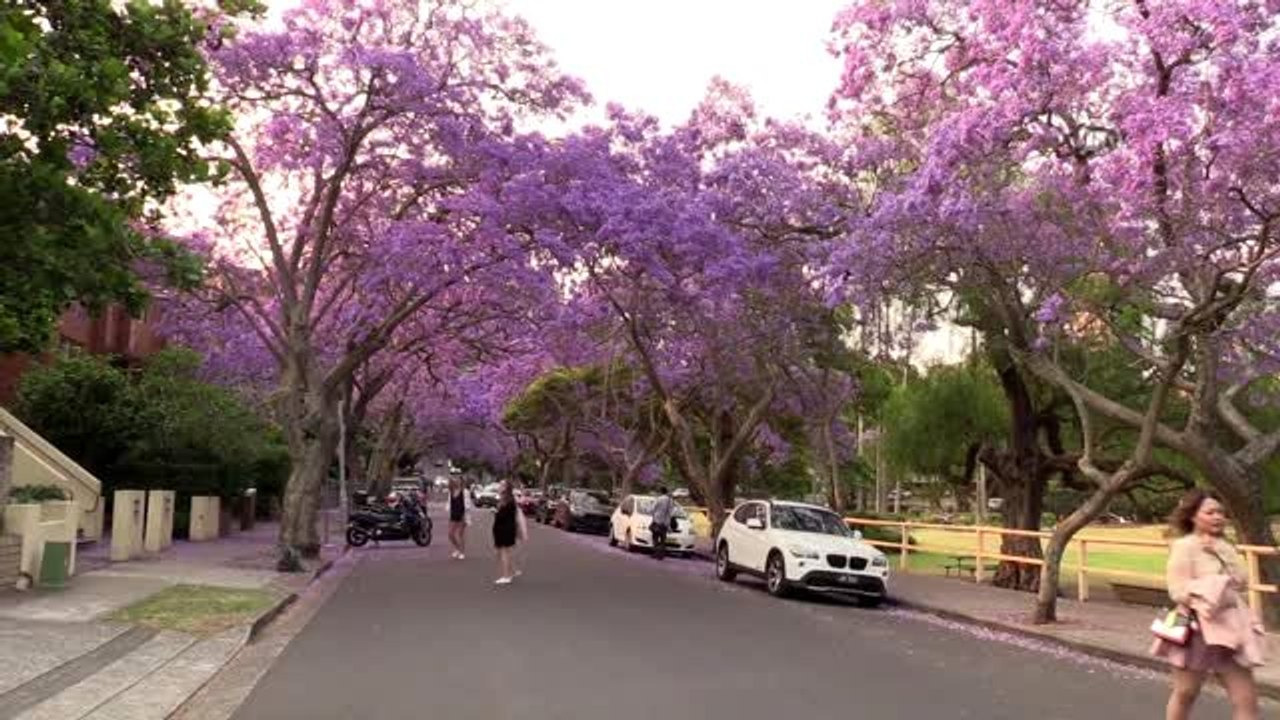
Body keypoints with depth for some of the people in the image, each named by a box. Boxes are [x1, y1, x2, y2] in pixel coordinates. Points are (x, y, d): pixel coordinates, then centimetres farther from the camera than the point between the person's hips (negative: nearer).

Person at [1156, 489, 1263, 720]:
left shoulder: (1224, 547, 10)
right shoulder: (1184, 546, -13)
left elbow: (1242, 583, 0)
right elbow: (1178, 591, -18)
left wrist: (1220, 554, -9)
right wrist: (1211, 591, -18)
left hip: (1231, 628, 7)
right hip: (1199, 629, -7)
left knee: (1247, 699, 5)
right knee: (1185, 693, 9)